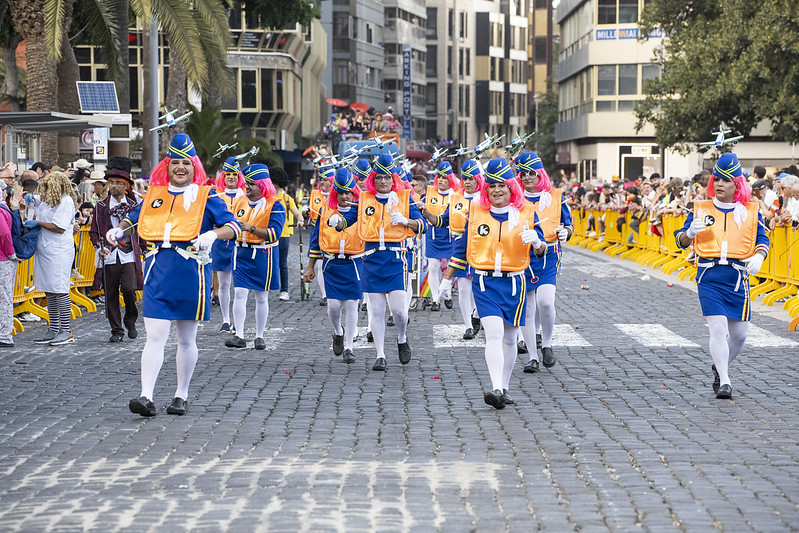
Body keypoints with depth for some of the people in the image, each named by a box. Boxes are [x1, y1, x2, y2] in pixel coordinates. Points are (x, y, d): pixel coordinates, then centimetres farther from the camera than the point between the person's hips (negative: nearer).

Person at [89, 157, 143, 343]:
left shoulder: (134, 205, 7)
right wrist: (100, 247, -6)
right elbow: (94, 231, 9)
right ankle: (117, 330, 12)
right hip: (109, 257, 1)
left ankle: (131, 321, 10)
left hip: (129, 255, -1)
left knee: (129, 289, -15)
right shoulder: (101, 206, 6)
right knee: (111, 294, 2)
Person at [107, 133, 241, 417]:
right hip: (158, 270, 2)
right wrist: (119, 229, 11)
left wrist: (212, 234, -24)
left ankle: (182, 396, 22)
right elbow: (135, 216, 30)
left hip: (190, 270, -2)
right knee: (155, 336, -7)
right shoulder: (154, 195, 12)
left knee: (186, 339, 9)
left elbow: (234, 226, -6)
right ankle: (146, 397, -12)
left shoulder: (205, 196, 2)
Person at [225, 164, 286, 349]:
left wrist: (251, 228, -25)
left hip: (262, 255, -4)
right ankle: (239, 336, -8)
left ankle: (259, 336, 17)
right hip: (241, 253, 4)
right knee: (239, 293, -7)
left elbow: (274, 233, -18)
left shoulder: (274, 205, -8)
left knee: (262, 297, 6)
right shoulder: (240, 202, 9)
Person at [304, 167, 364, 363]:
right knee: (334, 305, -7)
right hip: (331, 264, 1)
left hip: (354, 264, -1)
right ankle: (338, 333, 25)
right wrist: (310, 267, 11)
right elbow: (316, 239, 11)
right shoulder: (325, 211, 5)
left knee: (351, 306, -3)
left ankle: (348, 347, 6)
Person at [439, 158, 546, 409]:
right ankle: (496, 390, -24)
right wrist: (447, 278, 15)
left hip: (514, 283, 1)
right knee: (494, 334, -17)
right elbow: (463, 247, 13)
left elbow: (541, 251, 1)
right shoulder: (476, 212, 5)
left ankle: (504, 388, 23)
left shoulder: (526, 212, 2)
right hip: (485, 282, -1)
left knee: (509, 339, 9)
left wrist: (536, 241, -23)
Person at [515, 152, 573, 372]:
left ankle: (546, 344, 4)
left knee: (545, 300, -20)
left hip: (548, 256, -1)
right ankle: (533, 356, 10)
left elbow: (568, 224, 13)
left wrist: (565, 232, -9)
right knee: (526, 307, 1)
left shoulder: (555, 196, 6)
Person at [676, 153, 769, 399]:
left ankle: (720, 368, 33)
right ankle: (724, 381, -12)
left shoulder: (750, 211, 10)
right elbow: (681, 241, 6)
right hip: (709, 276, -2)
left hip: (738, 277, 2)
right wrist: (690, 233, -17)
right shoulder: (700, 210, 9)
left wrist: (759, 256, -18)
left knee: (739, 334, 6)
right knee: (718, 327, -14)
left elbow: (762, 240, 4)